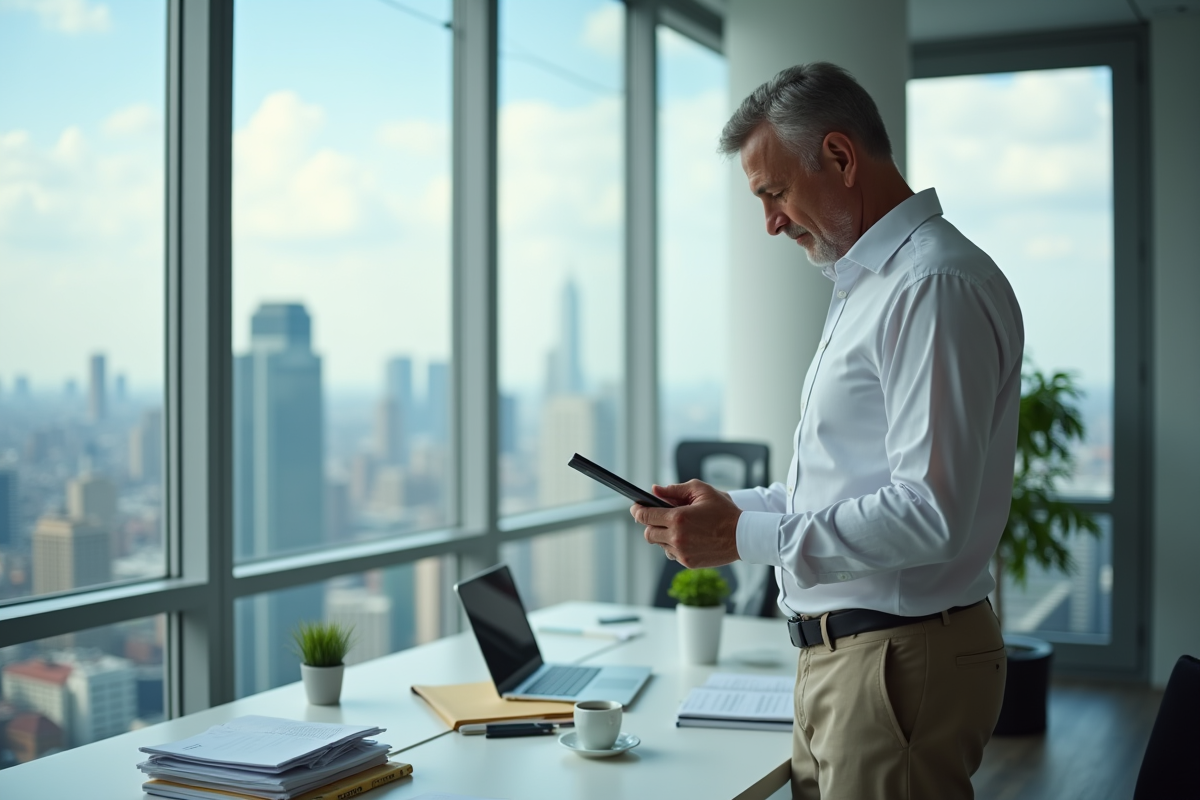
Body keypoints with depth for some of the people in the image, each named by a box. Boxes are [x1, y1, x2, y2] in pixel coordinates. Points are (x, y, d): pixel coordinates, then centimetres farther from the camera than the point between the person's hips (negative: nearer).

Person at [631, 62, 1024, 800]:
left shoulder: (936, 286, -18)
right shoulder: (867, 285, 17)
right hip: (840, 655, 10)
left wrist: (744, 537, -19)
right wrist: (733, 505, 8)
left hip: (901, 663, -10)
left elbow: (931, 513, -25)